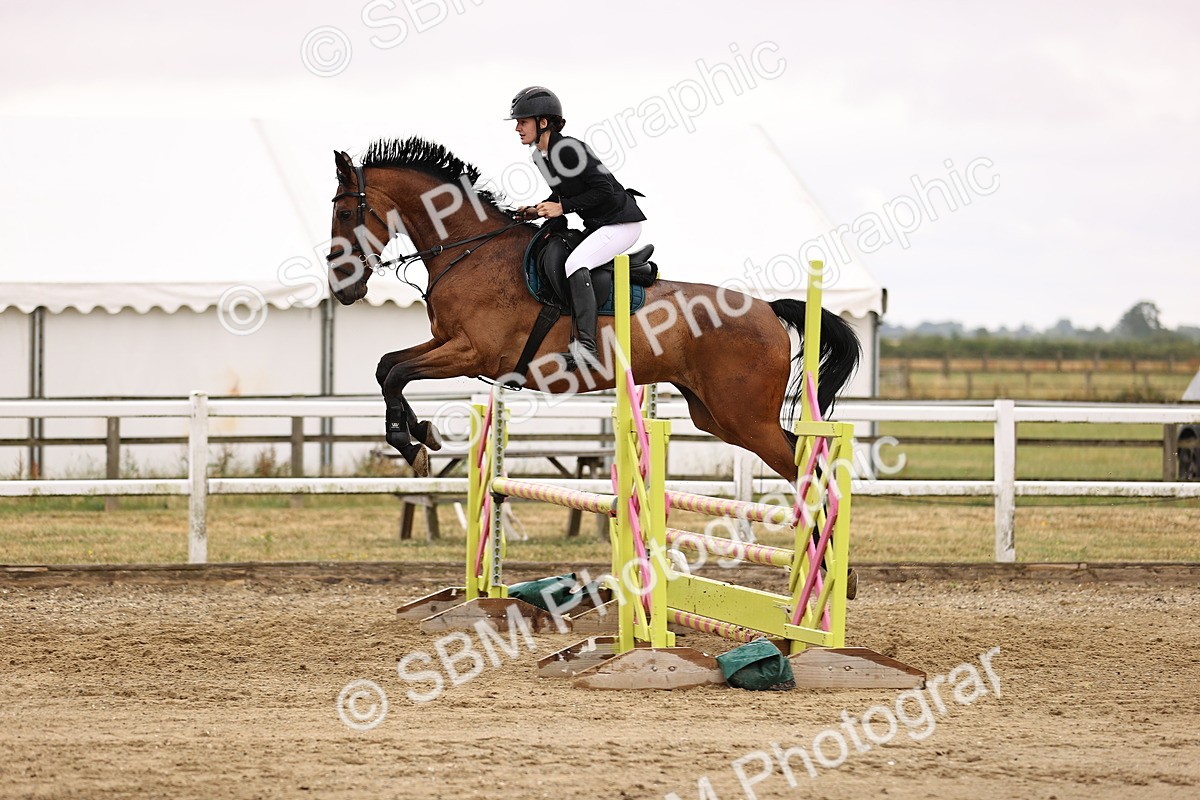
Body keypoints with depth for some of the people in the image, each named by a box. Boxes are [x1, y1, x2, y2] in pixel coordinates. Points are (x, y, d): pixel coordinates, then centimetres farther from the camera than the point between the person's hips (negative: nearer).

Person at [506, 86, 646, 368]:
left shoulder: (569, 150, -22)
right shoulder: (540, 157, 6)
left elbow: (603, 191, -22)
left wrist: (562, 207, -22)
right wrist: (537, 210, 4)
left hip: (622, 222, -11)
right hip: (597, 226, 11)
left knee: (575, 263, -29)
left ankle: (587, 347, -35)